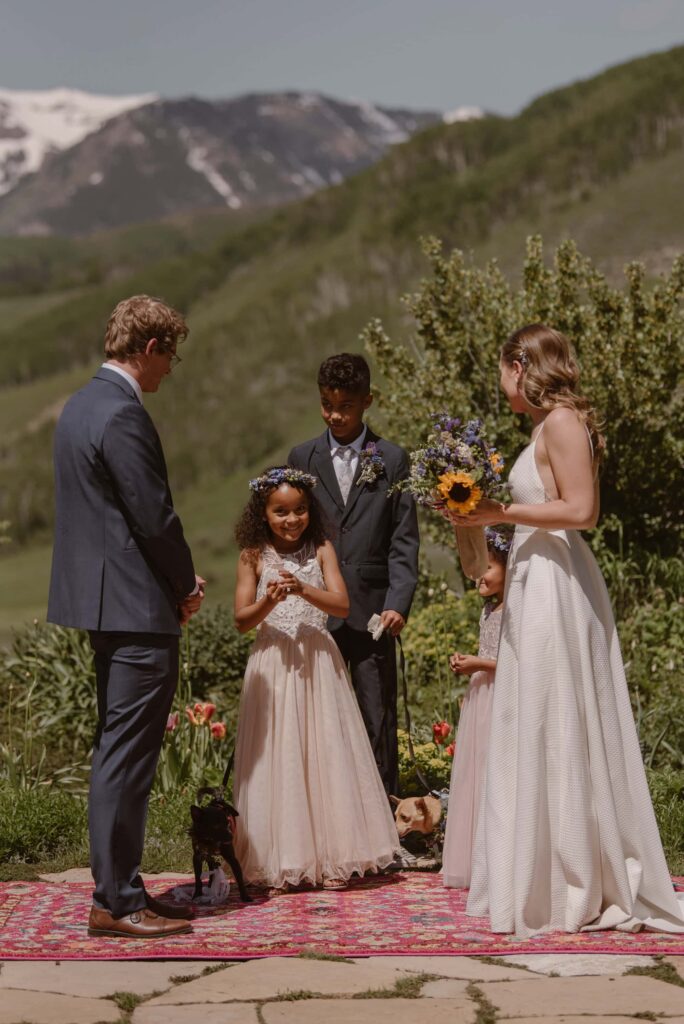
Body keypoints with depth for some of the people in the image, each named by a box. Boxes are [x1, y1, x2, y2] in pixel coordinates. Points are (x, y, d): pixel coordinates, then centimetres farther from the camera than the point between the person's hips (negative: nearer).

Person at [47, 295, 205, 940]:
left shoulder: (80, 405, 13)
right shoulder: (122, 415, -18)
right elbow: (155, 516, -19)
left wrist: (175, 582, 14)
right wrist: (187, 585, -2)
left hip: (100, 600, 10)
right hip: (137, 607, -10)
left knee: (115, 751, 16)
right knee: (126, 757, -6)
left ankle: (116, 885, 23)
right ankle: (117, 901, -1)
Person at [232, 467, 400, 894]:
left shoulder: (321, 551, 3)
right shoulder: (254, 557, 2)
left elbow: (342, 605, -7)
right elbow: (242, 620, -2)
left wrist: (304, 590, -22)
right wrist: (269, 601, -21)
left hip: (318, 663, 0)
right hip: (273, 665, 0)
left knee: (325, 755, 2)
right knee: (278, 759, 1)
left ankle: (331, 859, 10)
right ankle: (281, 864, 7)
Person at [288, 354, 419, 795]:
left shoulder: (392, 459, 6)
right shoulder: (302, 457, 10)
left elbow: (404, 540, 2)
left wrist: (398, 604, -9)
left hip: (372, 612, -1)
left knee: (379, 723, 1)